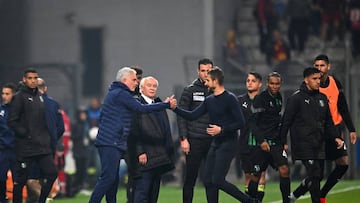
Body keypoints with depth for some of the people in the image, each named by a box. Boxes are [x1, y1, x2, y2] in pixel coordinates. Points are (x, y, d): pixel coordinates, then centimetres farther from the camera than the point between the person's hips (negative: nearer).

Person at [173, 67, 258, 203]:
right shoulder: (209, 100, 11)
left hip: (228, 144, -8)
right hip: (215, 144, 8)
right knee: (208, 181, 4)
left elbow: (241, 123, -14)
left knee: (218, 180, -15)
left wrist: (221, 129, -20)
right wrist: (174, 108, 1)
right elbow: (192, 116, 10)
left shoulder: (230, 98, -11)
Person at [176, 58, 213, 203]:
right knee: (190, 178, 1)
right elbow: (182, 116, -3)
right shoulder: (190, 90, 1)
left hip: (213, 141, 3)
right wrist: (183, 139, -10)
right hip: (194, 141, -3)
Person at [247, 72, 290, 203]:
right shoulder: (260, 99, -10)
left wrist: (284, 141, 17)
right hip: (262, 142, -5)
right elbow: (252, 122, -14)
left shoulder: (279, 98, 11)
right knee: (256, 175, 2)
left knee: (284, 170, -11)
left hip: (276, 143, 5)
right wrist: (261, 141, -21)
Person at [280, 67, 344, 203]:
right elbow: (286, 121, -7)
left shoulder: (322, 98, 14)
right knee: (314, 175, -12)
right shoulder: (296, 98, -6)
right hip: (303, 145, -7)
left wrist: (335, 137, 9)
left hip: (319, 145, 7)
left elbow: (328, 121, 21)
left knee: (317, 176, 8)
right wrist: (283, 142, -11)